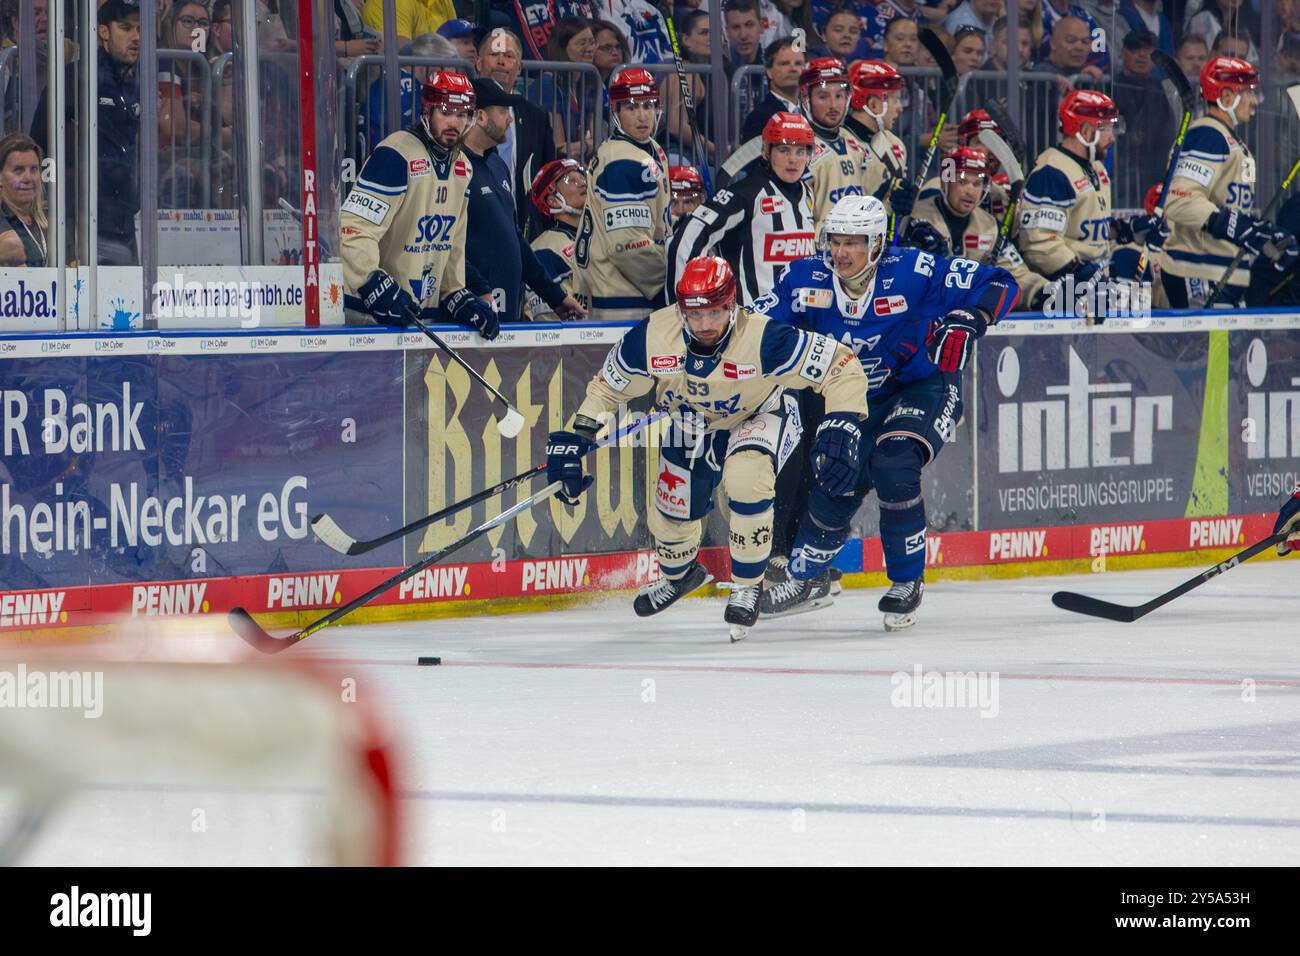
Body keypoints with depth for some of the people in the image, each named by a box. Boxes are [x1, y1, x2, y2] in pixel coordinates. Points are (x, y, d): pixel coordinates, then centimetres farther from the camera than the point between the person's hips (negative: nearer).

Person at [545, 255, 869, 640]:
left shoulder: (763, 340, -38)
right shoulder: (650, 338, -28)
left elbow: (842, 367, -31)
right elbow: (607, 387, -9)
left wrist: (839, 429, -41)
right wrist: (575, 439, -17)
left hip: (760, 417, -4)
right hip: (693, 426, 4)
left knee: (745, 479, -34)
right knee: (670, 516, 9)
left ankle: (747, 587, -10)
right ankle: (679, 575, 49)